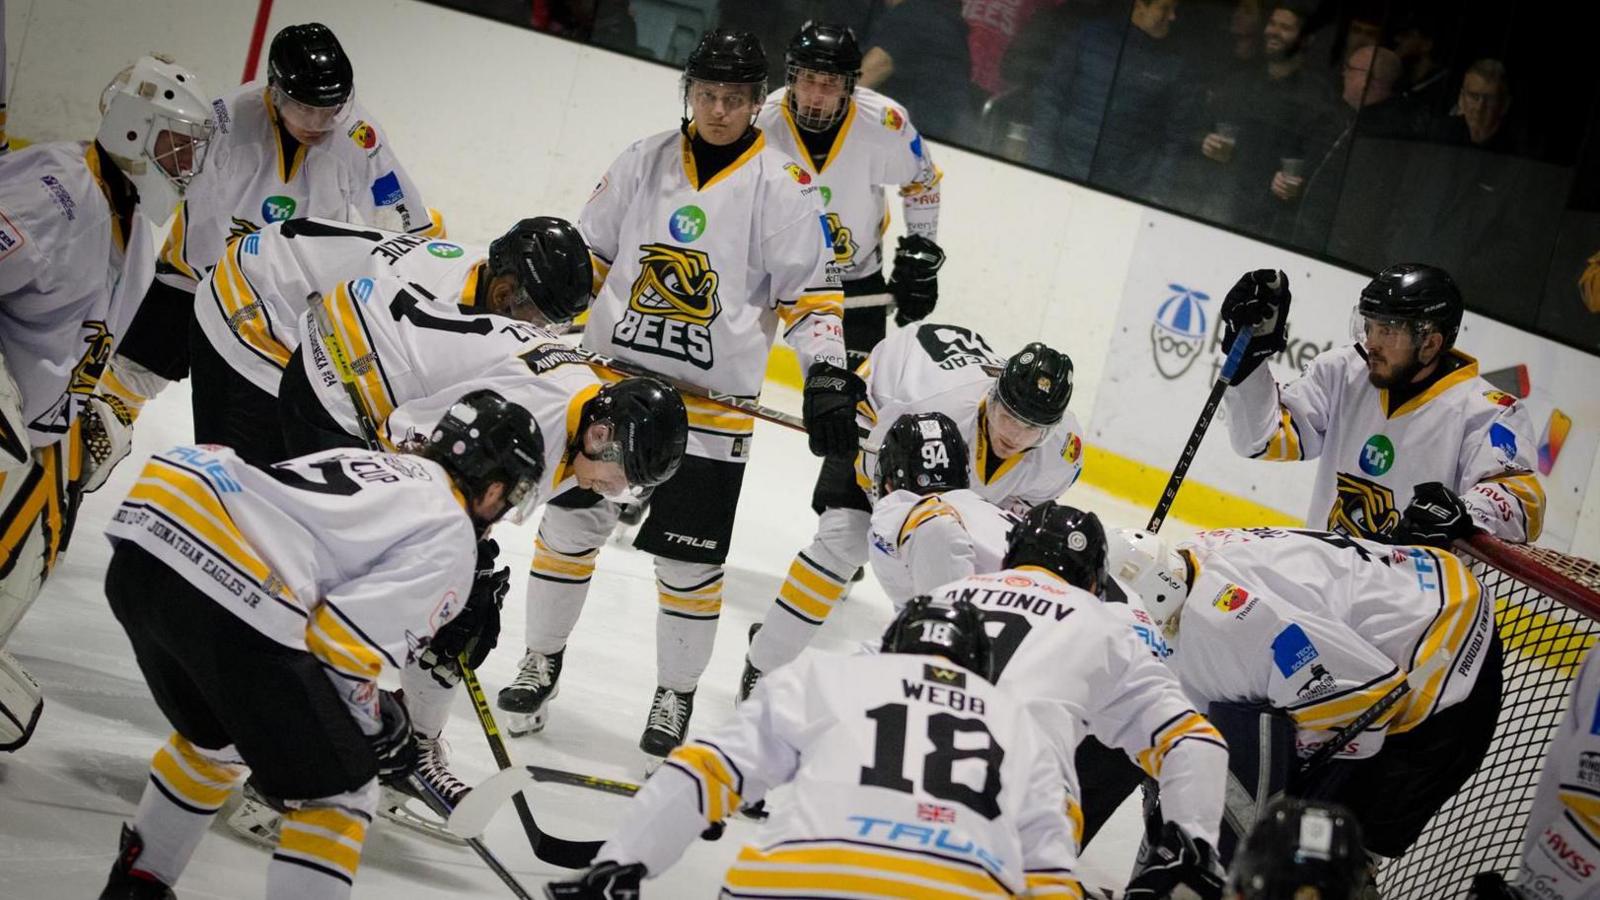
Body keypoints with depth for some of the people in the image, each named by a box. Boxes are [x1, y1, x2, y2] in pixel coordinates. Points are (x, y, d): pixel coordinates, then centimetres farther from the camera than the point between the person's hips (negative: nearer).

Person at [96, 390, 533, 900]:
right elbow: (345, 637, -4)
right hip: (230, 596, -9)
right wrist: (377, 724, 14)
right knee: (340, 792, 7)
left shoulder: (365, 461, 30)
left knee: (217, 740, 35)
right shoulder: (451, 542, 7)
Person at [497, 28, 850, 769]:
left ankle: (676, 693, 22)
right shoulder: (645, 161, 4)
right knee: (571, 523, 10)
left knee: (689, 560, 2)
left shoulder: (782, 185, -6)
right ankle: (542, 660, 31)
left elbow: (811, 290, -7)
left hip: (711, 403, -3)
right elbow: (587, 253, 12)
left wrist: (827, 374, -18)